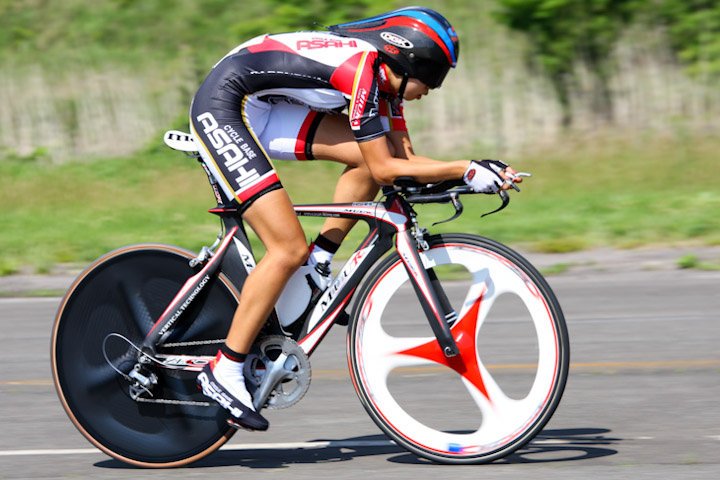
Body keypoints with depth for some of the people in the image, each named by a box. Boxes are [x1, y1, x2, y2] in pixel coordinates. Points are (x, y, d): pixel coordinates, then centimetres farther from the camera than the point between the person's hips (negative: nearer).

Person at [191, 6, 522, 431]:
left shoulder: (384, 73, 5)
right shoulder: (361, 67, -24)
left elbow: (402, 157, 7)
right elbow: (384, 170, -23)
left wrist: (482, 171, -3)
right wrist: (466, 171, -20)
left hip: (265, 109, 9)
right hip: (223, 106, -9)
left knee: (369, 152, -5)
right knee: (290, 249, -15)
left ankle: (315, 268, 5)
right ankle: (223, 372, -9)